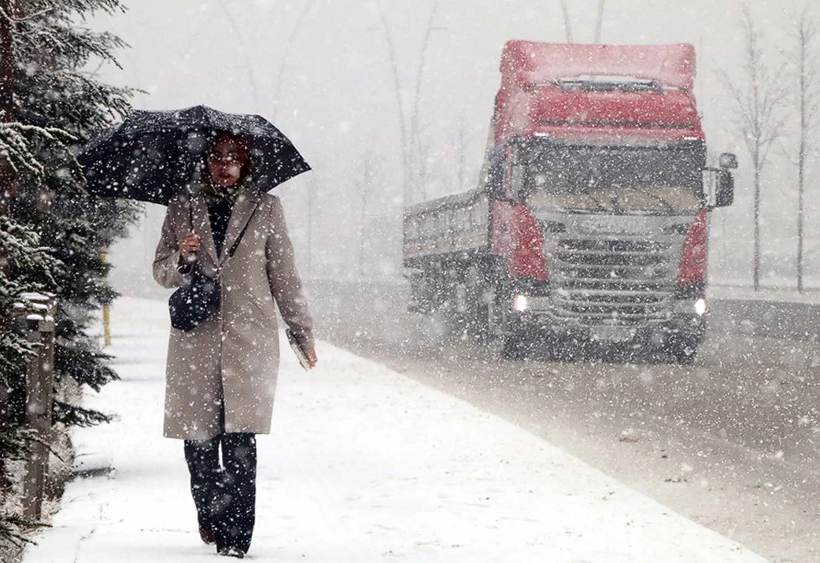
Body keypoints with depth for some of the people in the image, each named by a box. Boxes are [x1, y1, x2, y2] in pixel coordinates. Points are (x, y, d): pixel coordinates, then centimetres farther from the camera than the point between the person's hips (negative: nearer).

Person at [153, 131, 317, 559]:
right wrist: (182, 258, -9)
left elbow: (284, 276, 12)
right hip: (195, 339, 2)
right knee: (197, 439, 2)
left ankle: (235, 536, -11)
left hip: (249, 338, -2)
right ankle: (209, 517, 23)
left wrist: (301, 332, 11)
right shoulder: (181, 210, 12)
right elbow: (162, 273, 14)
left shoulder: (265, 208, 10)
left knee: (239, 440, -11)